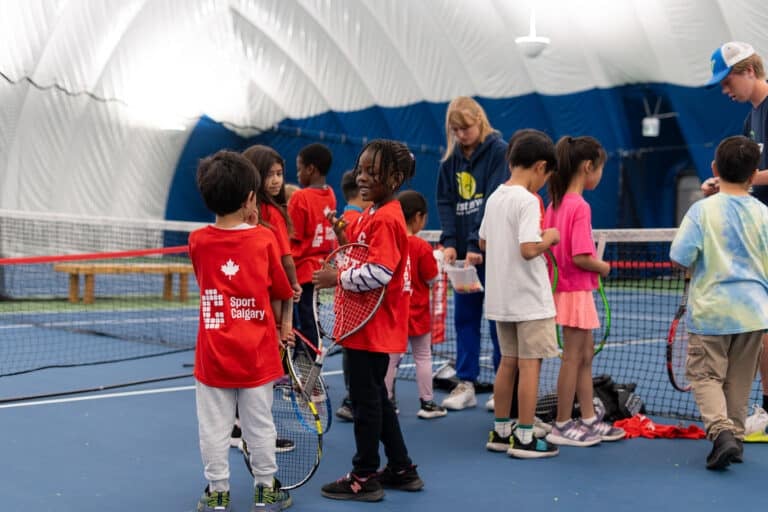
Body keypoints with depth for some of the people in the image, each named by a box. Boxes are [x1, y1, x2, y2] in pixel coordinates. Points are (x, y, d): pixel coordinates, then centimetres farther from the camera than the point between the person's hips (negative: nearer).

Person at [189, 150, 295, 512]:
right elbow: (278, 296, -2)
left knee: (214, 428, 9)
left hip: (213, 356, 1)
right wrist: (278, 326, 16)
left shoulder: (198, 242, -4)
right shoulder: (264, 239, -9)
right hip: (257, 355, 0)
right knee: (260, 425, 11)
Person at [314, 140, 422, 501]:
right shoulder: (372, 214, 12)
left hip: (373, 326, -10)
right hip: (366, 323, 10)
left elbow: (379, 272, -27)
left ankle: (365, 477, 14)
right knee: (376, 397, 18)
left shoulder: (385, 219, -19)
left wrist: (337, 278, -18)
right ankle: (401, 470, 28)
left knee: (365, 399, 1)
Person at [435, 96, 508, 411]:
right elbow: (445, 202, 6)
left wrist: (477, 246, -21)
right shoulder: (451, 159, 10)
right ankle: (466, 385, 12)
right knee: (465, 317, 6)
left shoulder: (499, 152, -7)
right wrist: (449, 242, -9)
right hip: (463, 251, 5)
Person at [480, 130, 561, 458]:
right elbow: (529, 249, -26)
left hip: (500, 297, 8)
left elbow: (483, 243, 18)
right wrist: (548, 238, -9)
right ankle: (524, 439, 4)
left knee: (507, 362, 15)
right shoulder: (527, 200, -17)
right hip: (529, 299, -8)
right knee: (530, 364, -1)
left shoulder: (494, 198, 8)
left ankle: (500, 431, 22)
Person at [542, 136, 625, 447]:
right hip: (575, 290, -9)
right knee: (573, 358, 1)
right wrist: (603, 267, -7)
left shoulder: (556, 202, 6)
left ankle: (589, 419, 26)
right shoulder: (580, 207, -20)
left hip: (567, 288, 9)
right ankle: (562, 426, 11)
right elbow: (580, 257, -25)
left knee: (585, 355, 17)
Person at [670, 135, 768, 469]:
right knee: (739, 380, 16)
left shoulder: (702, 210, -11)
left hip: (711, 310, -3)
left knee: (706, 375, 5)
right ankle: (735, 435, 24)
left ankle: (721, 430, -15)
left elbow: (680, 256, -14)